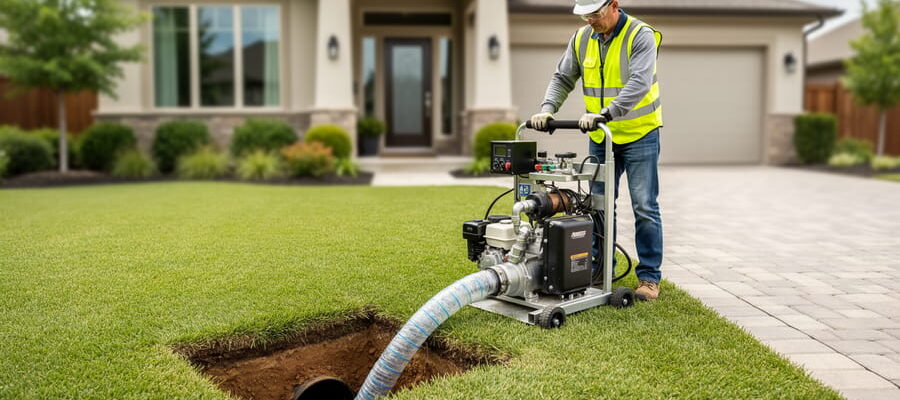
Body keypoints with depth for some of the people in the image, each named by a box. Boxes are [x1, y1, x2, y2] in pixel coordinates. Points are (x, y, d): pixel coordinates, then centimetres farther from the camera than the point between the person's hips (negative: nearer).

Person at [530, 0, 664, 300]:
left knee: (644, 207, -2)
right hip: (600, 137, 5)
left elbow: (639, 83, -27)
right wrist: (547, 109, -10)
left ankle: (649, 277, 8)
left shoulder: (641, 35, -15)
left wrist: (605, 113, -38)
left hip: (639, 134, -5)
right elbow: (563, 78, 7)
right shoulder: (582, 38, 2)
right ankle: (599, 271, 21)